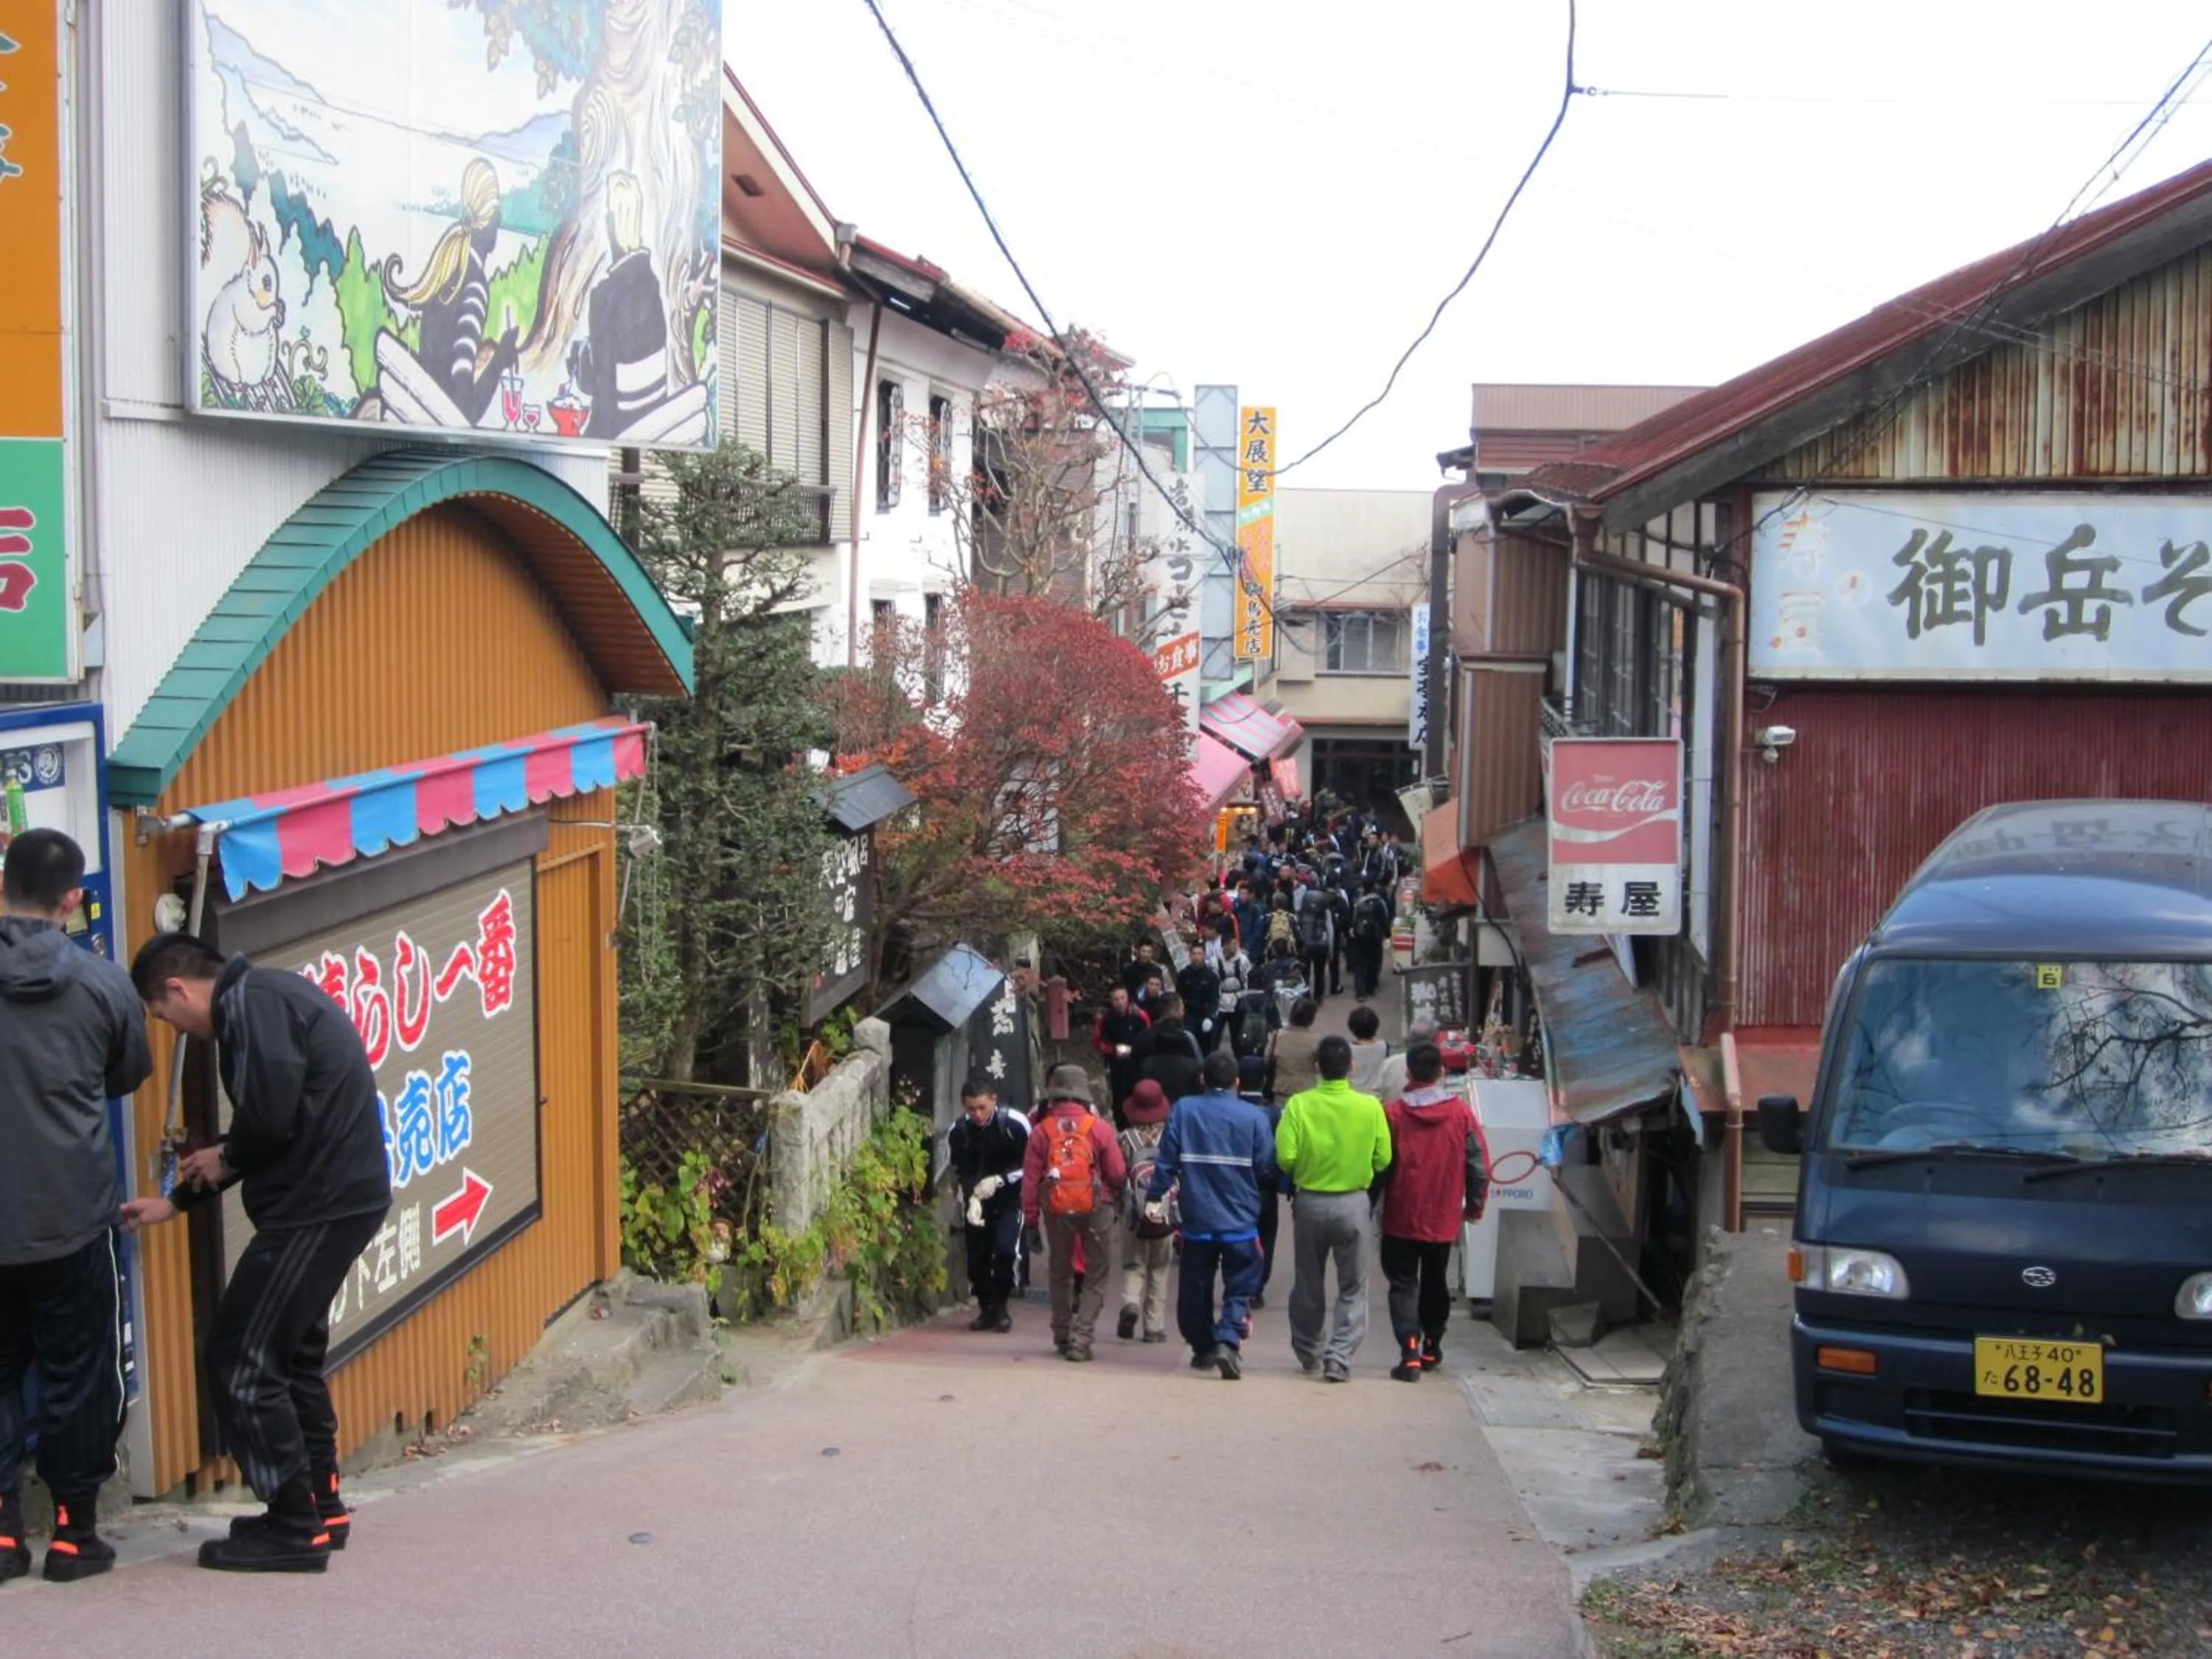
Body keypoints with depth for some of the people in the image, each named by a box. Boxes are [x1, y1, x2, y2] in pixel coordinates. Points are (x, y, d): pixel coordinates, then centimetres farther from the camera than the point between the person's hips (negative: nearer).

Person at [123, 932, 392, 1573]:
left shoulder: (253, 1002, -13)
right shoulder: (270, 996, 19)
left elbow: (272, 1114, -24)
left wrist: (226, 1160, -3)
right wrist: (175, 1202, 26)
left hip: (317, 1206, -10)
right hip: (341, 1195, 10)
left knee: (241, 1360, -3)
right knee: (290, 1351, 20)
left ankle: (295, 1526, 2)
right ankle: (321, 1506, 27)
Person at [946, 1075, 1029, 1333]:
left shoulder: (1015, 1124, -20)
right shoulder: (958, 1132, -13)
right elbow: (961, 1172, -6)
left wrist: (999, 1180, -24)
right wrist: (972, 1197, -24)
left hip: (1010, 1196, -3)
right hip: (977, 1199, 3)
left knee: (1005, 1249, -18)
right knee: (977, 1255, -1)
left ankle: (1000, 1307, 0)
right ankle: (986, 1309, 20)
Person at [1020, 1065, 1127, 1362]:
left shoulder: (1041, 1131, -3)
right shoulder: (1098, 1128, -8)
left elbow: (1030, 1178, -3)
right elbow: (1118, 1174, -5)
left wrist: (1030, 1217, 6)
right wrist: (1112, 1194, 17)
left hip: (1056, 1211, 2)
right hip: (1095, 1209, -2)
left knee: (1060, 1273, 19)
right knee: (1095, 1278, 6)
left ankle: (1062, 1336, 24)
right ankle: (1081, 1337, -5)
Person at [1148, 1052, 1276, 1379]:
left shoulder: (1183, 1110, -1)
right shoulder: (1254, 1116, -5)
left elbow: (1166, 1160, -4)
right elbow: (1267, 1168, -3)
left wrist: (1154, 1196, 5)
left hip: (1197, 1220, 2)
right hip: (1240, 1222, -2)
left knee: (1195, 1288, 16)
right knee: (1239, 1288, 3)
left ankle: (1202, 1348, 25)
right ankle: (1227, 1341, -17)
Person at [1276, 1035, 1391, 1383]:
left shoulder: (1299, 1105, -11)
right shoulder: (1370, 1107, -11)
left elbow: (1285, 1158, -15)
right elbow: (1383, 1159, -6)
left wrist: (1301, 1173, 7)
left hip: (1310, 1201, 1)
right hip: (1354, 1203, -1)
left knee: (1308, 1283, 17)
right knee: (1352, 1288, 8)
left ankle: (1308, 1353, 30)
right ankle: (1339, 1358, -1)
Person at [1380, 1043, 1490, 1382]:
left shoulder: (1393, 1113, -10)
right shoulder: (1461, 1112, -5)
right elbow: (1480, 1163, -2)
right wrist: (1474, 1205, 11)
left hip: (1401, 1219, -2)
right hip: (1444, 1219, 2)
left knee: (1403, 1284, 2)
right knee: (1435, 1283, 19)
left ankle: (1410, 1351, -14)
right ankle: (1431, 1347, 31)